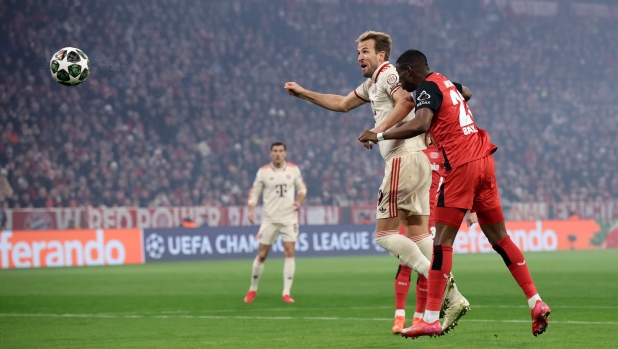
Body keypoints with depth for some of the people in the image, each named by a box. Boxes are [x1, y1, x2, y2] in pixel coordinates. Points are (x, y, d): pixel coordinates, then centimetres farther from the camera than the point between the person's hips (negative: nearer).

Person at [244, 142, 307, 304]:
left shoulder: (293, 169, 1)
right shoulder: (263, 171, -3)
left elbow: (302, 188, 13)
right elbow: (254, 192, 2)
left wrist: (299, 201, -7)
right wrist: (251, 210, -13)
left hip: (289, 217, 1)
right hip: (269, 218, 0)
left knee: (289, 252, -12)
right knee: (261, 255, 1)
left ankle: (286, 293, -7)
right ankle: (253, 289, 21)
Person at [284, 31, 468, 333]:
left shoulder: (388, 74, -5)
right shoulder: (372, 84, 25)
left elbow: (406, 101, -25)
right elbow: (342, 104, 37)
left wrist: (378, 130, -23)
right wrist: (304, 93, 36)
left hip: (404, 159, -10)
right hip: (417, 161, 10)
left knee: (385, 234, -7)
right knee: (418, 235, 6)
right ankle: (454, 299, 0)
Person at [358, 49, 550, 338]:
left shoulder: (427, 88, -7)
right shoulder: (446, 83, 19)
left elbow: (421, 125, -26)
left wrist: (379, 136, -19)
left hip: (460, 166, -9)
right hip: (483, 161, 9)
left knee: (442, 241, -7)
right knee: (499, 238, 13)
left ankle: (431, 319, -10)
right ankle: (536, 303, 8)